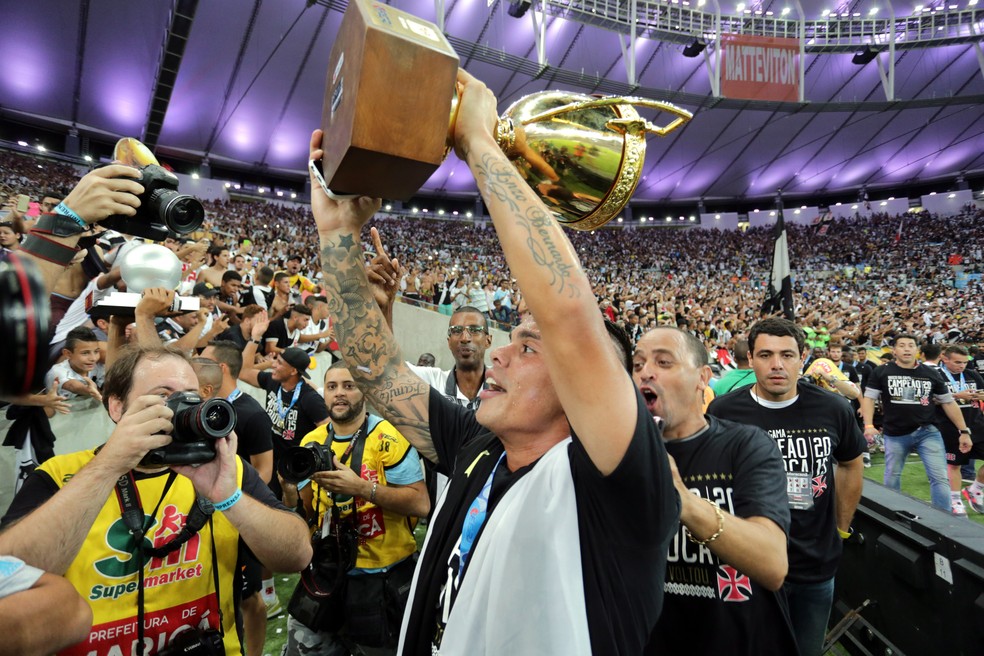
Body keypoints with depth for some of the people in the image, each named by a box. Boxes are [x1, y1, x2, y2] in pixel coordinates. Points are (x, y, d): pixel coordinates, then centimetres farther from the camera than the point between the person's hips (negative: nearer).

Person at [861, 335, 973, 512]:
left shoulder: (931, 374, 5)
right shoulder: (881, 372, -3)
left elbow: (948, 403, 11)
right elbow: (868, 398, -4)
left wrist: (964, 430, 7)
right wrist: (869, 426, -15)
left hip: (928, 431, 1)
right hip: (895, 435, -1)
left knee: (940, 477, -3)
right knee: (892, 478, 12)